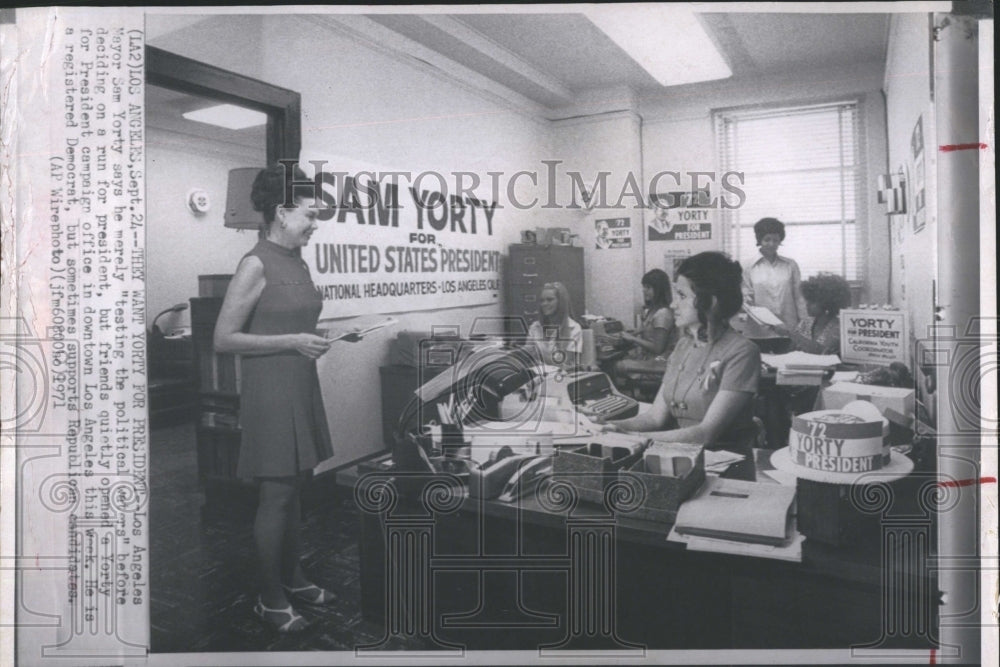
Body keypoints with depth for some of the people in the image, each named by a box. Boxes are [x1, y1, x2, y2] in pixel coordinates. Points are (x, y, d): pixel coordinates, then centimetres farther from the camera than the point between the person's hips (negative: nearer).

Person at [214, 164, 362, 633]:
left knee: (293, 488, 17)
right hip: (270, 389, -8)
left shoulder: (297, 261, 11)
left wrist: (335, 336, 8)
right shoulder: (255, 265, -14)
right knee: (276, 494, 2)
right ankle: (270, 600, 17)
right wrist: (293, 342, -19)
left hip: (301, 385, 8)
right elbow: (224, 339, -15)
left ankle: (292, 578, 32)